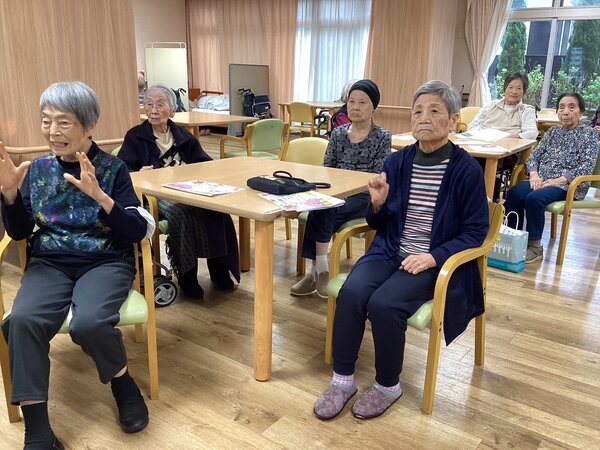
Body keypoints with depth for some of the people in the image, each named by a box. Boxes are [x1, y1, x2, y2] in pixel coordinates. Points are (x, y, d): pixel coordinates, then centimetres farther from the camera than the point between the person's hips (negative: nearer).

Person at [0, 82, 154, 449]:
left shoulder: (113, 169, -3)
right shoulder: (37, 169, 8)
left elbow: (137, 232, -10)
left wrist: (98, 195, -24)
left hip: (106, 262, -3)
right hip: (50, 263, 3)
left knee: (89, 323, -32)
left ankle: (123, 384, 2)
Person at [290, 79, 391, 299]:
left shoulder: (382, 137, 0)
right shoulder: (338, 133, 12)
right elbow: (326, 169, 11)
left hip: (363, 198, -3)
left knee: (320, 213, -30)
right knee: (319, 209, -31)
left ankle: (318, 270, -19)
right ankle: (320, 270, -24)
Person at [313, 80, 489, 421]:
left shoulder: (467, 169, -8)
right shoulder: (397, 162, 4)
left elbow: (475, 231, -5)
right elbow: (380, 224, 11)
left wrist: (433, 256, -19)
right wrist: (378, 204, -12)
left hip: (436, 262, -4)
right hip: (390, 252, 4)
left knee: (383, 303, -28)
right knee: (351, 292, -24)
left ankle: (388, 386, -2)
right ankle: (343, 379, -6)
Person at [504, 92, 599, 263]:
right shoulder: (552, 132, 20)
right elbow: (534, 156, 13)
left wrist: (558, 180, -19)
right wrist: (534, 175, -10)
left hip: (569, 185, -4)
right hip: (541, 180, 5)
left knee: (534, 198, -33)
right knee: (514, 193, -27)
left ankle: (535, 246, -19)